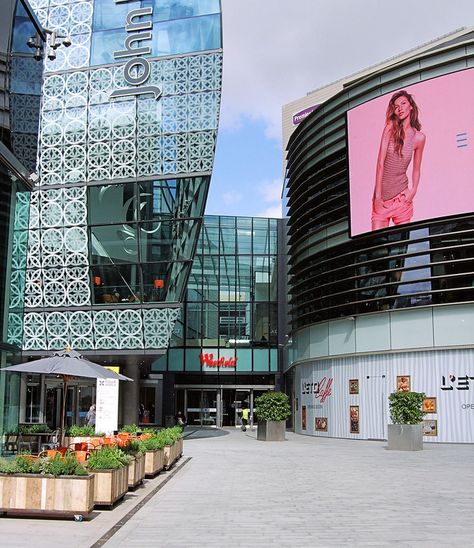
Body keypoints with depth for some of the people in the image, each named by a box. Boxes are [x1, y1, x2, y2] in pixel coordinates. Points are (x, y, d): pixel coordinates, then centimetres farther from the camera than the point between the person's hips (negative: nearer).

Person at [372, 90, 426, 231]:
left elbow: (416, 169, 13)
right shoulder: (390, 128, 0)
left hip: (401, 194, 1)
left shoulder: (419, 137, 4)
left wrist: (413, 191, -4)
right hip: (382, 195, -1)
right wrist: (378, 195, -9)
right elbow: (380, 162, -5)